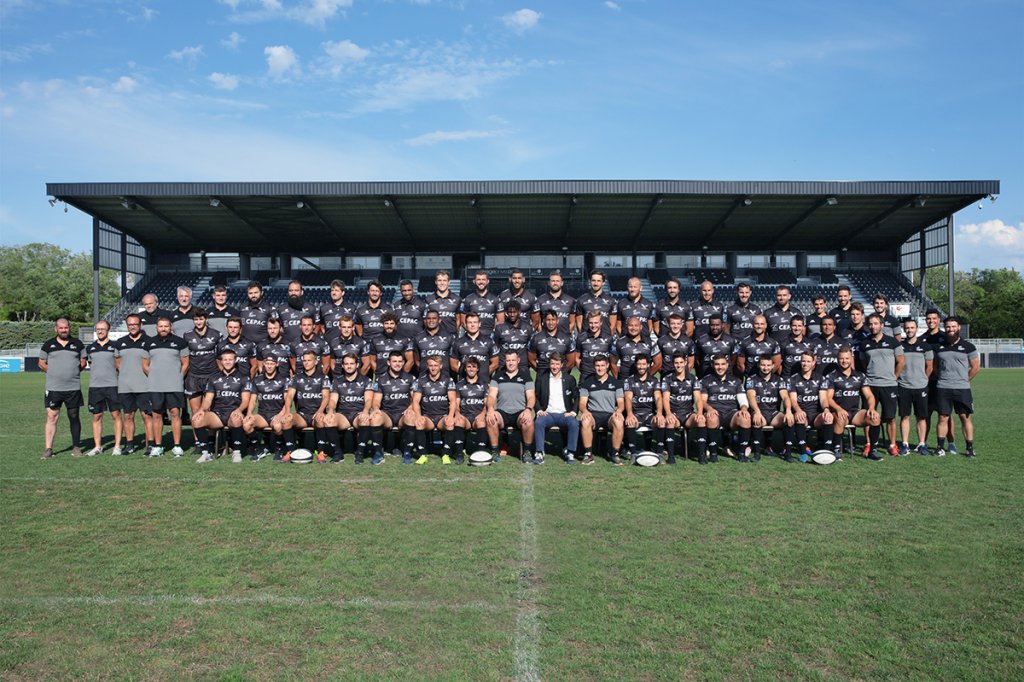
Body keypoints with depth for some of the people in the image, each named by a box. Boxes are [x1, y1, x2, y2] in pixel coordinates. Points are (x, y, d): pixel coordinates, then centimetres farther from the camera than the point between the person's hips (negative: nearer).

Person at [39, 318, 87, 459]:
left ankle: (76, 447, 14)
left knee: (74, 417, 6)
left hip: (74, 388, 1)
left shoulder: (78, 344, 8)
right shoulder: (48, 345, 6)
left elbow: (83, 362, 14)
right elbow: (41, 363, 11)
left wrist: (73, 372, 2)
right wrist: (54, 373, 1)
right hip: (53, 388, -1)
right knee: (52, 417, -3)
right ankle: (48, 449, 1)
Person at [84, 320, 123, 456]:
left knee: (116, 415, -2)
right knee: (97, 416, 6)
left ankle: (117, 446, 3)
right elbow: (90, 364, 22)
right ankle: (97, 446, 13)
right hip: (94, 387, 3)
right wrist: (97, 374, 11)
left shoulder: (114, 346, 2)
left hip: (112, 385, -3)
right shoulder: (90, 348, 12)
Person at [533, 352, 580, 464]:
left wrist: (573, 411, -5)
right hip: (547, 413, 0)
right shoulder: (541, 378, 9)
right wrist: (539, 410, -7)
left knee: (574, 423, -32)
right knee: (538, 422, -33)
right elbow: (536, 397, 10)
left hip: (564, 414, 0)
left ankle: (569, 452, -19)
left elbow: (577, 397, 11)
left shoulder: (569, 379, 10)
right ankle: (539, 453, -25)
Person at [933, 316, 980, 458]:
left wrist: (964, 379, 3)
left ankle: (970, 448, 9)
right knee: (943, 418, 3)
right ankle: (941, 447, 9)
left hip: (962, 389, -1)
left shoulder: (968, 346, 2)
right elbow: (935, 366, 17)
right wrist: (943, 378, 7)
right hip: (943, 388, 1)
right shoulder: (939, 347, 8)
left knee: (965, 417, 1)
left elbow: (976, 367, 6)